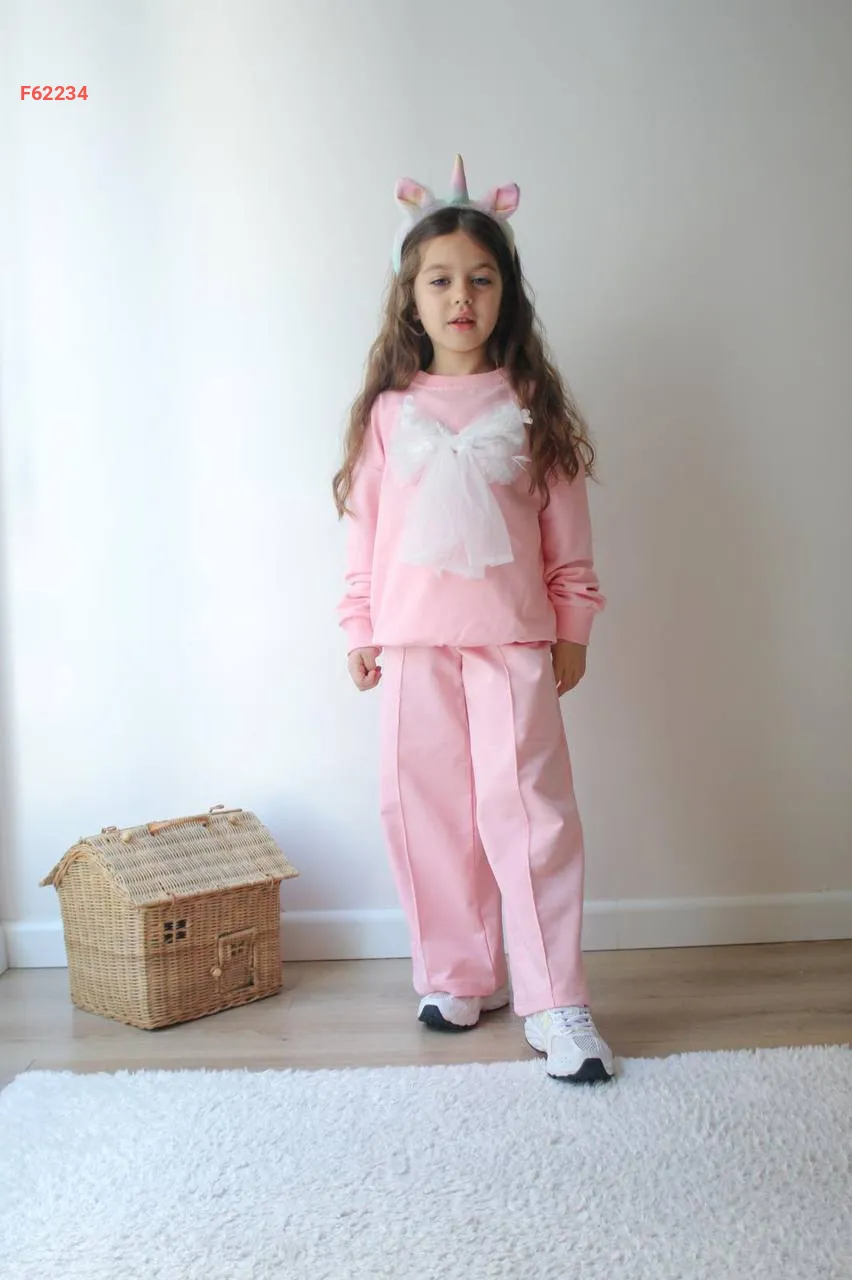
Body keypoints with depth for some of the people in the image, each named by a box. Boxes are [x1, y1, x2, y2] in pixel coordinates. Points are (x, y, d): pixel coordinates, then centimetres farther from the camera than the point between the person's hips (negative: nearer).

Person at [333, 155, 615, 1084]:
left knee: (525, 808, -5)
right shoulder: (388, 410, 6)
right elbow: (365, 527, 9)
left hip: (513, 639, -1)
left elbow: (565, 529, 6)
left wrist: (573, 626, 5)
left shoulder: (532, 404, 5)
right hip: (413, 642, 2)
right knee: (424, 810, 6)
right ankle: (458, 976, 22)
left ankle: (554, 1001, 3)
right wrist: (359, 628, 8)